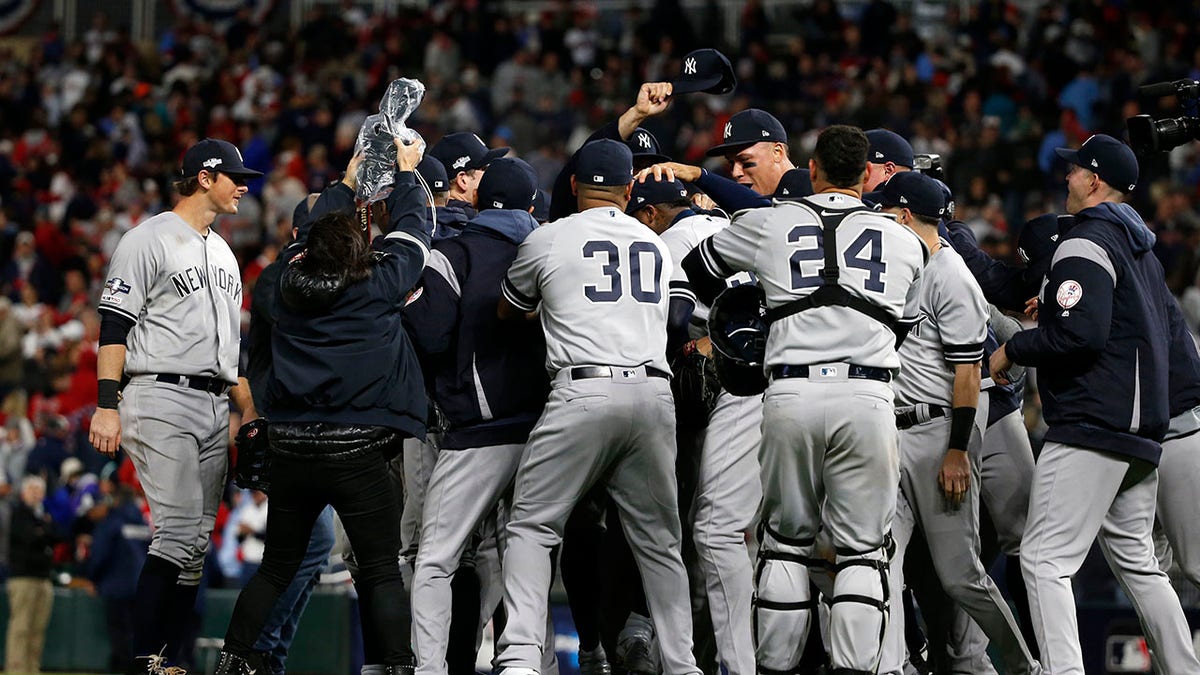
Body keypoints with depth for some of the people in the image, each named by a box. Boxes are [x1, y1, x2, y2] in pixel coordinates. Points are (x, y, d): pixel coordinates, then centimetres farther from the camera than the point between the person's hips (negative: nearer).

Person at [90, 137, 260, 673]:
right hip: (160, 400, -8)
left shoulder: (223, 253, 23)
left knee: (195, 545, 3)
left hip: (214, 408, 8)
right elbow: (114, 327, -10)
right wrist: (107, 406, -19)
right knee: (179, 533, -17)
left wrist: (251, 414, 20)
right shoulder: (149, 241, -3)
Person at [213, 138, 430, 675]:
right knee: (381, 571, -2)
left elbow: (311, 234, 26)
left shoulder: (292, 283, 5)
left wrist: (347, 183, 39)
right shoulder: (378, 287, -4)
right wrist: (405, 173, 27)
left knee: (276, 567, 14)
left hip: (290, 448, 5)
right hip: (356, 450, -4)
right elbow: (410, 232, 12)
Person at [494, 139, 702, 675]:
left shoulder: (546, 240, 7)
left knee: (532, 527, 1)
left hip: (582, 391, -4)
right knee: (659, 541, 11)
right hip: (653, 394, 4)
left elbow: (508, 313, 23)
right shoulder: (657, 246, 20)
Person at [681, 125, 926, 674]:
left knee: (786, 540, 13)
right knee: (863, 548, 5)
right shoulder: (904, 242, 14)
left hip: (791, 395, 0)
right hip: (867, 396, 0)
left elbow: (698, 270, 28)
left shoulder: (767, 225, 11)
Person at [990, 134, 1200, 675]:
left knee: (1045, 559, -13)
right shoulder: (1142, 248, 20)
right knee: (1136, 562, 17)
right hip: (1142, 428, 10)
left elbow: (1080, 333, -22)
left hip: (1092, 426, -10)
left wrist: (1012, 351, -8)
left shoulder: (1086, 243, -10)